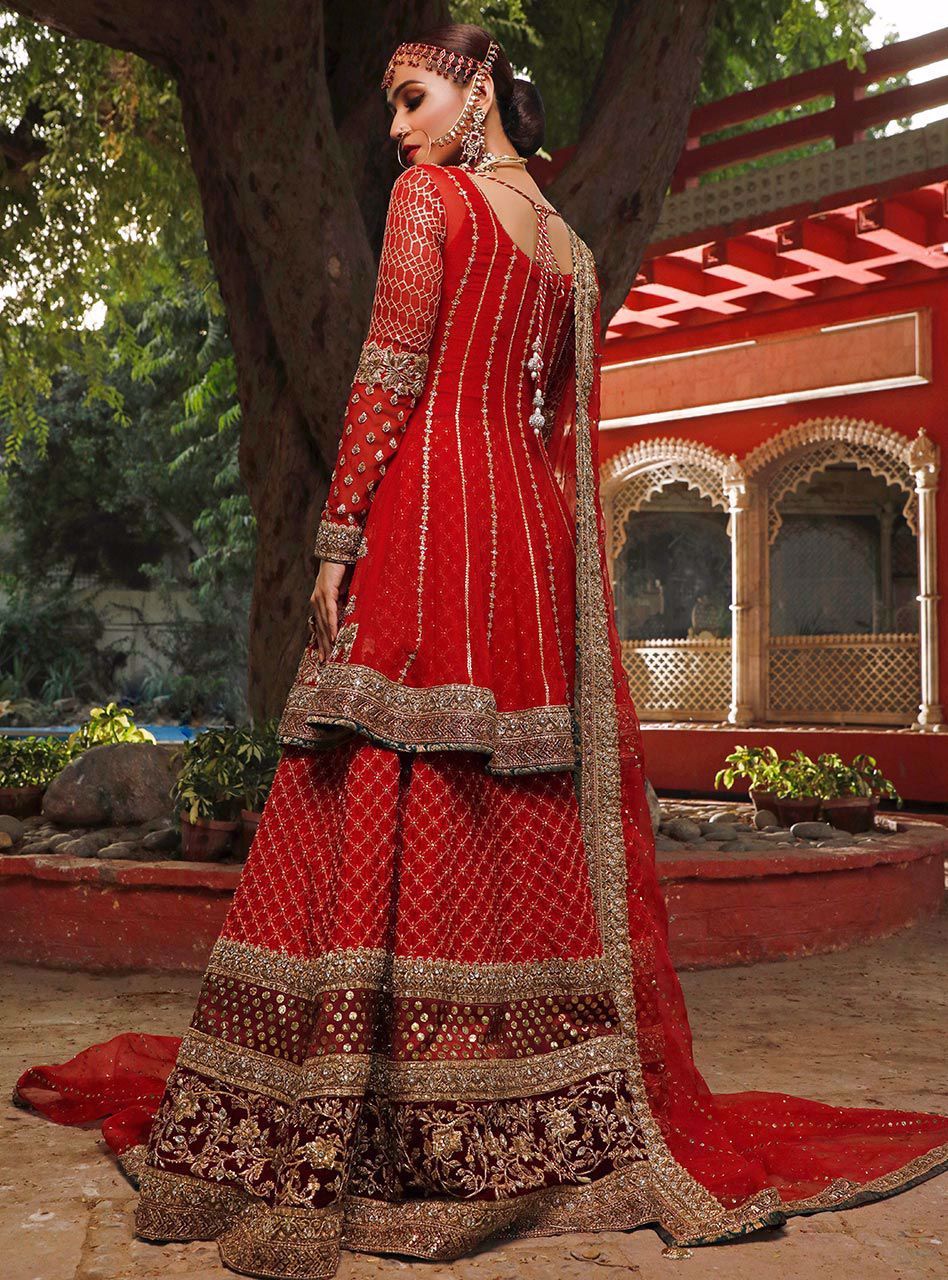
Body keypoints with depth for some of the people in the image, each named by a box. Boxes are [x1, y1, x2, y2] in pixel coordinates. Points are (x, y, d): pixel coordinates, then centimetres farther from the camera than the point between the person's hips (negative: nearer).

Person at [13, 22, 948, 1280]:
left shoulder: (432, 196, 1)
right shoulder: (570, 245, 20)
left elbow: (389, 376, -9)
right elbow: (573, 427, 18)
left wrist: (338, 536, -10)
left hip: (428, 516, -7)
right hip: (532, 536, 7)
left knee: (384, 814, -10)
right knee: (523, 836, 8)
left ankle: (316, 1163, -8)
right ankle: (552, 1129, 15)